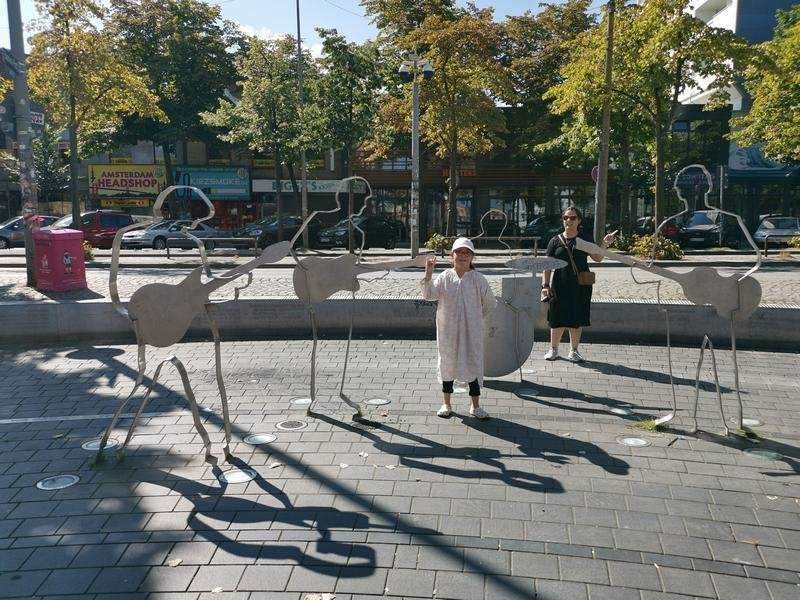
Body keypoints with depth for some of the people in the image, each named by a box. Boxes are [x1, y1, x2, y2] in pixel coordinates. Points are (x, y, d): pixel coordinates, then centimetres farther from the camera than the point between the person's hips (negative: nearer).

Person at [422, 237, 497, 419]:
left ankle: (475, 406, 19)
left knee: (473, 364, 5)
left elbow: (490, 303, 5)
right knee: (447, 363, 11)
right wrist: (428, 274, -20)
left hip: (471, 331, -1)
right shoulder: (445, 277, -2)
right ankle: (446, 404, 25)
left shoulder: (478, 279, -4)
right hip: (448, 330, 1)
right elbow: (428, 295, -11)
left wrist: (477, 317, 4)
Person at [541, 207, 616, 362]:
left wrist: (604, 244, -15)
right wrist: (545, 285, -3)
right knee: (558, 319, 3)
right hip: (560, 285, -1)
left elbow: (597, 258, 1)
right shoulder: (555, 241, 4)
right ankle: (553, 349, 19)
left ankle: (574, 351, 19)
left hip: (580, 286, 1)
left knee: (577, 320, 6)